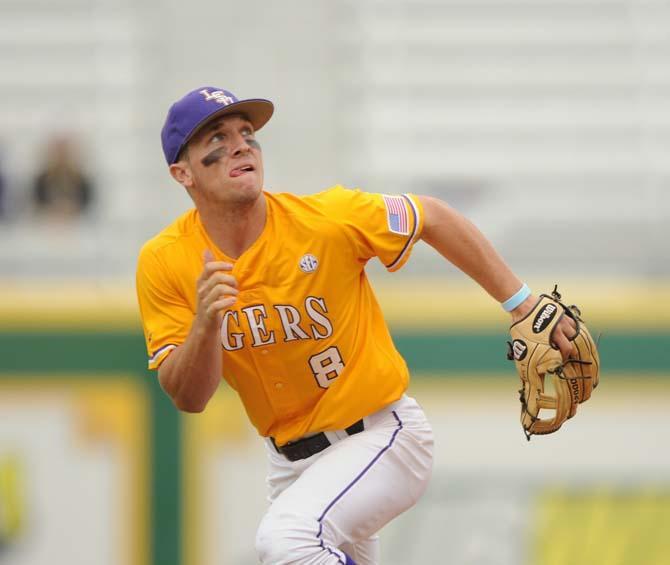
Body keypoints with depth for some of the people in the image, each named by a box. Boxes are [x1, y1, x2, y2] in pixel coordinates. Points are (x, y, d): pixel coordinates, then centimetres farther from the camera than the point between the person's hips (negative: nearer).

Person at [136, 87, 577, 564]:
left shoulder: (326, 220, -19)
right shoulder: (165, 263, -11)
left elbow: (434, 219, -3)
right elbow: (188, 399, -12)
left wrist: (523, 306, -5)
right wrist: (205, 324, -33)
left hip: (382, 435, -5)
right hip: (290, 461, 5)